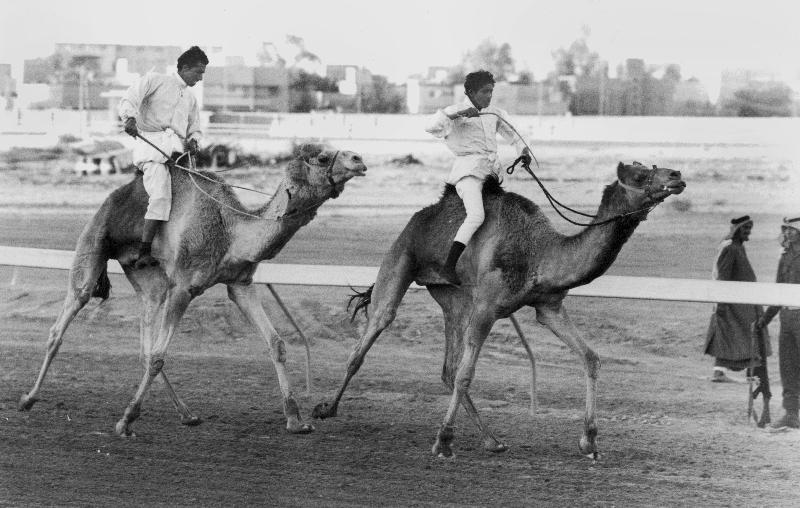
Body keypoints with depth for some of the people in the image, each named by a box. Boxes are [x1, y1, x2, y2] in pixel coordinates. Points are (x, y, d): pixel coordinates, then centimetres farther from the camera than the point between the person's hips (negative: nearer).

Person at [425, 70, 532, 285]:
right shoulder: (456, 111, -3)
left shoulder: (495, 113, 15)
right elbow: (431, 126, -19)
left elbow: (512, 133, 30)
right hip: (467, 170, -8)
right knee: (476, 216, -26)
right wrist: (459, 114, -25)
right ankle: (448, 266, -28)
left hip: (491, 170, 8)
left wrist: (523, 150, 12)